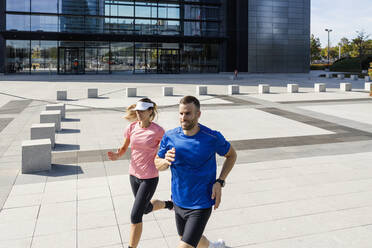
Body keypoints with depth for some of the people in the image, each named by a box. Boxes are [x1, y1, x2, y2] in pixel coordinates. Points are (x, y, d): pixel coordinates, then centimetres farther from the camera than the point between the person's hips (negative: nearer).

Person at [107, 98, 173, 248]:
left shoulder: (158, 131, -16)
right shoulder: (131, 128, -4)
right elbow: (124, 149, 7)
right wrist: (117, 156, -14)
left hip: (149, 178, -5)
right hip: (134, 175, 6)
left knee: (135, 216, -5)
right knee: (146, 209, 25)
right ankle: (167, 204, 55)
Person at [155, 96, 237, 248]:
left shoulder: (212, 138, -17)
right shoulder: (169, 137, -8)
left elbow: (231, 155, 2)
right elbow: (157, 164, 4)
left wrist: (220, 182, -10)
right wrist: (165, 162, -21)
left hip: (201, 205, -5)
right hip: (179, 202, 5)